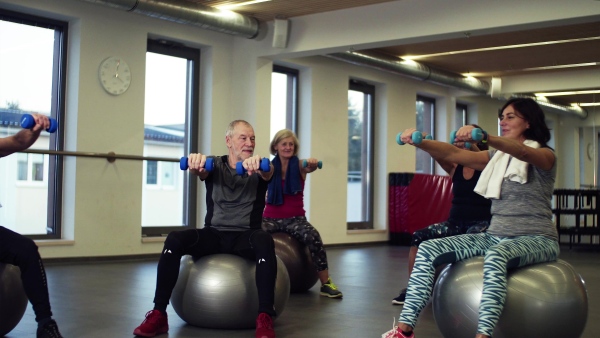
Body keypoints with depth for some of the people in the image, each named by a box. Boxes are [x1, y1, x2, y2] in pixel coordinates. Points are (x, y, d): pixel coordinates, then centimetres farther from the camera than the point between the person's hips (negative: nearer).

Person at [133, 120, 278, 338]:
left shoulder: (258, 169, 4)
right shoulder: (215, 165, 6)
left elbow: (269, 171, -22)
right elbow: (201, 170, -18)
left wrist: (259, 164, -48)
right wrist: (196, 163, -45)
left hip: (245, 237, -1)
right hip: (214, 234, 1)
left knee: (265, 241, -36)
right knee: (174, 240, -26)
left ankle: (265, 318, -37)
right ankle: (158, 314, -22)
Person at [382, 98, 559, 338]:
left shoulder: (544, 155, -2)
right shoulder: (497, 156, 15)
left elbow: (521, 152, -28)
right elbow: (452, 154, 0)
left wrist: (483, 137, -47)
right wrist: (419, 142, -18)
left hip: (536, 239, -6)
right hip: (495, 236, 6)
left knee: (495, 256, -41)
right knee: (428, 250, -13)